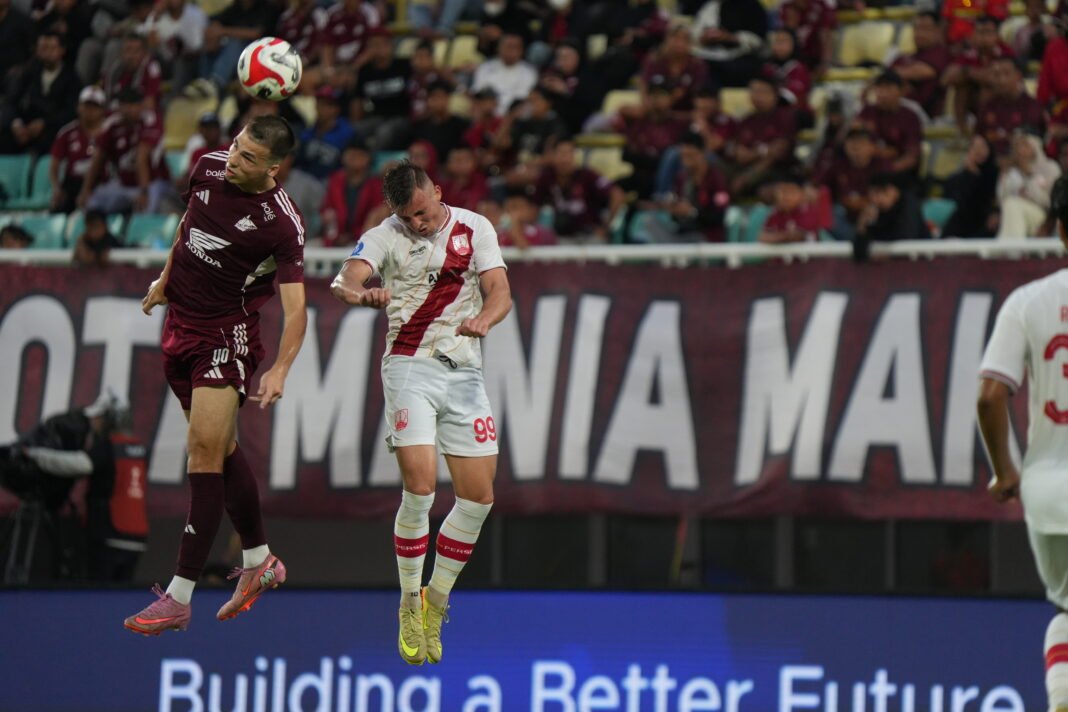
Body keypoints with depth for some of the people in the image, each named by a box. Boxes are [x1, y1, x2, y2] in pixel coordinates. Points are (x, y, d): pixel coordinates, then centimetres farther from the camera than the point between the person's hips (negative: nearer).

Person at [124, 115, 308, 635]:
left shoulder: (282, 224, -20)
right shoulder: (210, 168, -2)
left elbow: (295, 308, -23)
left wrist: (279, 370, -37)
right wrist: (166, 278, 28)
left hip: (228, 336, -7)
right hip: (181, 322, 7)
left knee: (207, 449, -14)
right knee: (221, 451, 14)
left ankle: (179, 597, -16)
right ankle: (258, 562, 29)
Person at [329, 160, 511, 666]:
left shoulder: (475, 229, 6)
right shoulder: (385, 236, -2)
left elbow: (499, 291, -3)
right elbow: (347, 280, -20)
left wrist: (484, 318, -26)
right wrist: (361, 293, -44)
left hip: (465, 371, 3)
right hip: (410, 365, -3)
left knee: (479, 497, 0)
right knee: (419, 487, -17)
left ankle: (436, 602, 18)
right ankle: (409, 605, -1)